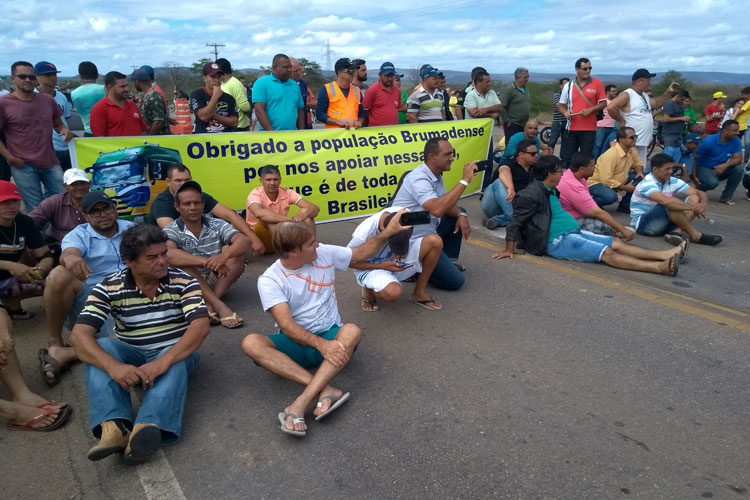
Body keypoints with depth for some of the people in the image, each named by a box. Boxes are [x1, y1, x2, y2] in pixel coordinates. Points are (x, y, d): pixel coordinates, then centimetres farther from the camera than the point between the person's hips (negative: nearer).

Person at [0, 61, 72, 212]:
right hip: (23, 166, -4)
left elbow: (58, 124, 21)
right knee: (36, 210, 2)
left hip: (51, 162, 4)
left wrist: (65, 130, -3)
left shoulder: (47, 100, 8)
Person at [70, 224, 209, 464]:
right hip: (130, 354, 2)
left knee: (174, 364, -35)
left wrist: (163, 362, -39)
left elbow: (200, 327, -24)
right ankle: (114, 426, -42)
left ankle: (147, 428, -56)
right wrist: (113, 366, -39)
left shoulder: (183, 282, -13)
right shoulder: (109, 288, -10)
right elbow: (79, 334, -20)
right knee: (100, 348, -27)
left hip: (174, 353, -1)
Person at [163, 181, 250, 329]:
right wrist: (206, 261, -44)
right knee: (178, 261, -30)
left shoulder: (217, 224, -3)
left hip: (217, 281, 2)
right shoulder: (171, 231, -10)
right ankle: (219, 306, -37)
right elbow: (168, 254, -33)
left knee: (235, 249, -19)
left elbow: (245, 241, -19)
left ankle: (210, 306, -29)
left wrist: (224, 256, -40)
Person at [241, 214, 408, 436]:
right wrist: (321, 345, -35)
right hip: (296, 342, -1)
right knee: (251, 343, -30)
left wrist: (388, 232, 4)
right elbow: (286, 325, -22)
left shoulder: (325, 254, -1)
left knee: (352, 331, -34)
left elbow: (361, 254, 15)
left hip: (330, 335, 2)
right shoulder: (269, 280, -12)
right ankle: (326, 390, -39)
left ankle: (299, 405, -41)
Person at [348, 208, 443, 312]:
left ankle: (419, 293, -4)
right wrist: (382, 266, -23)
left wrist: (403, 253, -18)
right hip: (372, 268, -5)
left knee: (435, 241, -20)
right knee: (393, 293, -39)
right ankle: (369, 290, -2)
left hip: (396, 261, 5)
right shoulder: (363, 234, -32)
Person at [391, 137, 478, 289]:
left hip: (427, 232, 10)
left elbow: (446, 204, 12)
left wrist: (461, 215, -10)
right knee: (455, 280, -11)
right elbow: (437, 210, -41)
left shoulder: (436, 175, 5)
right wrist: (464, 180, -36)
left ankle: (450, 260, 20)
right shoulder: (419, 179, -26)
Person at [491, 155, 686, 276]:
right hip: (558, 241, -10)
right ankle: (660, 268, -27)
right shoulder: (533, 193, -13)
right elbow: (516, 221, -16)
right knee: (608, 253, -20)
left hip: (574, 232, 10)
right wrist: (509, 250, -20)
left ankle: (667, 254, -8)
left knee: (616, 243, -2)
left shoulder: (550, 191, 18)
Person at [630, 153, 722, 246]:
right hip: (643, 224, -8)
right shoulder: (647, 184, -21)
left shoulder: (673, 182, 1)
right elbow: (665, 201, -38)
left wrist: (703, 204, -24)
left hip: (664, 223, 8)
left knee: (694, 198, -6)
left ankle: (678, 232, -25)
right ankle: (696, 236, -21)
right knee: (669, 205, -33)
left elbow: (700, 193, -1)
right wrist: (692, 207, -31)